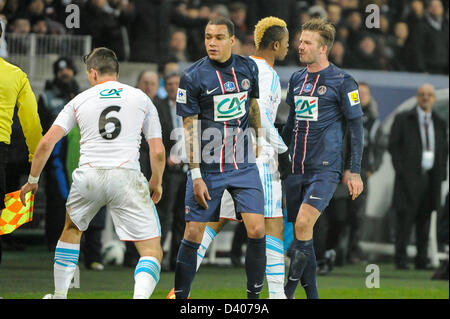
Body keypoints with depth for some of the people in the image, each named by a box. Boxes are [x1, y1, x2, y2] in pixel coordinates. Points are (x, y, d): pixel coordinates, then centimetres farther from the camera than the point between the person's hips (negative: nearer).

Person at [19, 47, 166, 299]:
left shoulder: (80, 100, 14)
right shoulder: (141, 98, 12)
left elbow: (46, 143, 7)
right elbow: (158, 151, 9)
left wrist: (32, 180, 20)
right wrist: (156, 182, 27)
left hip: (88, 176, 2)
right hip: (126, 175, -2)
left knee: (72, 229, 32)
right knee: (153, 252, -3)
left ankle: (60, 295, 38)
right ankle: (141, 296, -31)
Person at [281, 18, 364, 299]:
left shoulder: (342, 82, -5)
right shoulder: (297, 79, 13)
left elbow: (356, 127, -3)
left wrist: (355, 172, -7)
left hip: (325, 169, -6)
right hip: (296, 169, 6)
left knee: (303, 223, -21)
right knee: (299, 229, 6)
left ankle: (288, 293, -16)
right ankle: (311, 295, 16)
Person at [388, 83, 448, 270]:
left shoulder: (439, 123, 15)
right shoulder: (403, 119, 3)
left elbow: (444, 150, 19)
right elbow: (393, 146, -1)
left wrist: (441, 174, 9)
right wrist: (401, 169, -10)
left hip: (431, 178, 4)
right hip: (409, 177, -4)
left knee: (425, 221, 6)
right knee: (405, 219, -7)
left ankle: (422, 261, 9)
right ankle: (401, 260, -6)